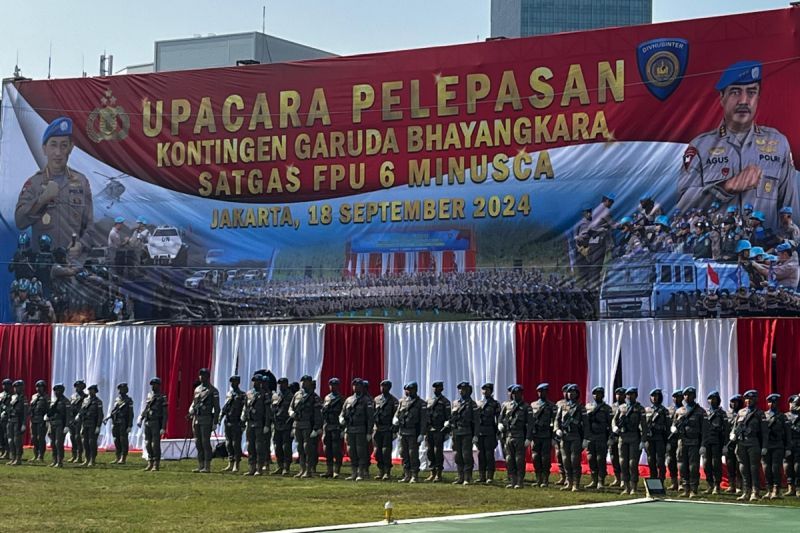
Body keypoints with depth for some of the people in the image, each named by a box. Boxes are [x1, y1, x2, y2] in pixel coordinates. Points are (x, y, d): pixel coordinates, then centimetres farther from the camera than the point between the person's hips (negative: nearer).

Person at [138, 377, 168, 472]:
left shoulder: (162, 398, -5)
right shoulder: (149, 396, 13)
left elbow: (165, 414, -8)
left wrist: (163, 427, -14)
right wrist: (140, 419, 4)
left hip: (156, 424, -6)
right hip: (147, 423, 6)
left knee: (155, 444, -7)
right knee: (148, 444, 8)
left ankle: (156, 465, -2)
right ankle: (150, 463, 16)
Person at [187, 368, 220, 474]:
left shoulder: (213, 391, -3)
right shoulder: (197, 389, 15)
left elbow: (217, 408, -5)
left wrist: (215, 422, -12)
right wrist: (190, 413, 2)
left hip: (206, 419, -7)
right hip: (196, 419, 7)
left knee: (205, 442, -9)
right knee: (198, 443, 8)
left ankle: (207, 467, -8)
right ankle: (200, 466, 13)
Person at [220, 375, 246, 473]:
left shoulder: (242, 395, -3)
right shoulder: (228, 394, 14)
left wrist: (242, 422, -15)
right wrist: (221, 415, 7)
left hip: (236, 423, -6)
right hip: (227, 421, 6)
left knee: (236, 444, -5)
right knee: (228, 444, 8)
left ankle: (236, 465, -2)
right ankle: (230, 464, 14)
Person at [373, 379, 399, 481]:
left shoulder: (393, 401, -2)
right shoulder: (376, 399, 12)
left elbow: (396, 417, -5)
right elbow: (372, 414, 15)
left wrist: (394, 431, -11)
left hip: (388, 429, -5)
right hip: (377, 429, 5)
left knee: (386, 451, -8)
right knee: (377, 451, 5)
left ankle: (387, 473, -3)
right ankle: (381, 471, 14)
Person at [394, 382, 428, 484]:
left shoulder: (421, 403, -5)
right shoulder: (402, 402, 12)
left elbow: (424, 420, -8)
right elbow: (397, 413, 20)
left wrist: (422, 434, -14)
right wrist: (395, 419, -4)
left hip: (413, 433, -6)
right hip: (403, 432, 6)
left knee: (413, 454, -6)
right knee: (404, 454, 9)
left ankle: (415, 476, 1)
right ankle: (407, 476, 16)